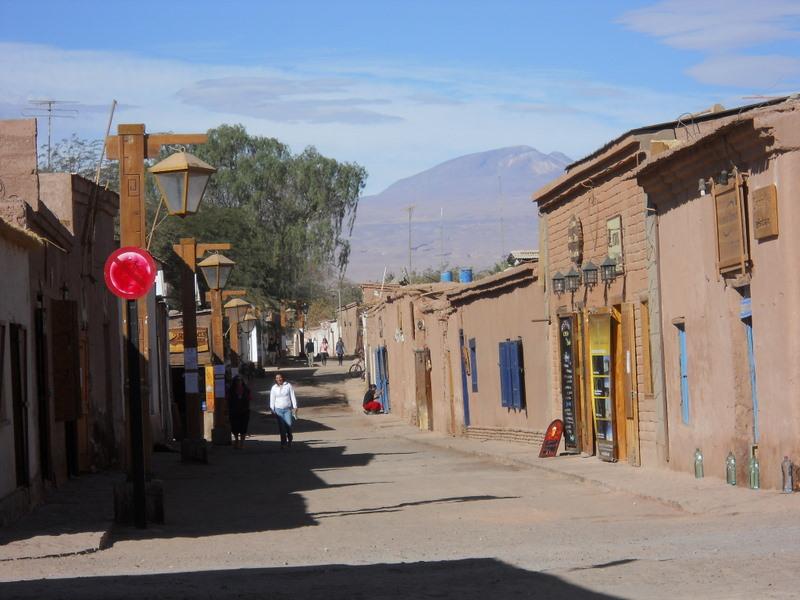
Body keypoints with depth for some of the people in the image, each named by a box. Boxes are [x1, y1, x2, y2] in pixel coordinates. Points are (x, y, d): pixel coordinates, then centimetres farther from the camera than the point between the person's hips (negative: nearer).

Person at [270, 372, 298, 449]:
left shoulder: (288, 385, 0)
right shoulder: (274, 388, 4)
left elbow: (293, 396, 2)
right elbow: (272, 399, 7)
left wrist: (295, 407, -2)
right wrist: (272, 410, 3)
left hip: (288, 409, -1)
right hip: (278, 409, 1)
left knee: (289, 425, -8)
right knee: (281, 427, -1)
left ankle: (289, 441, 14)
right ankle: (283, 443, 5)